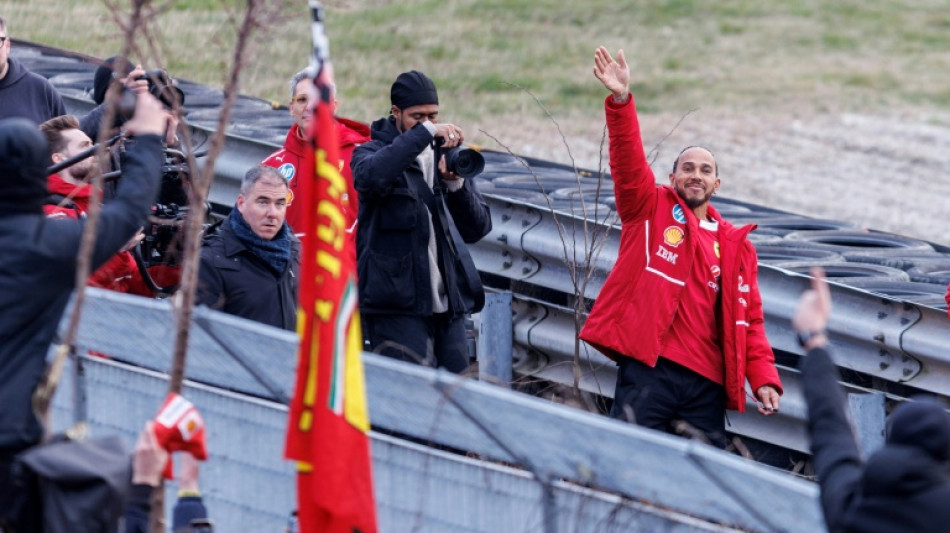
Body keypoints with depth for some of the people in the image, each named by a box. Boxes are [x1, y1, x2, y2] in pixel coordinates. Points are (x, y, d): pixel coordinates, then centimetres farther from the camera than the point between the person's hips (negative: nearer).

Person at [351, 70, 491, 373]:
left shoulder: (445, 157, 15)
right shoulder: (373, 153, 2)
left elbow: (478, 228, 9)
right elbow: (370, 177, -26)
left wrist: (456, 185, -9)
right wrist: (424, 133, -28)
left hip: (448, 306, 5)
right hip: (396, 308, -5)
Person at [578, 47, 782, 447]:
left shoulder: (735, 246, 19)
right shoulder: (651, 210, 12)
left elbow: (749, 318, 17)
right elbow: (629, 162, -5)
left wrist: (764, 377, 4)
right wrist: (621, 101, -20)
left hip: (706, 382, 4)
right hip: (648, 368, -4)